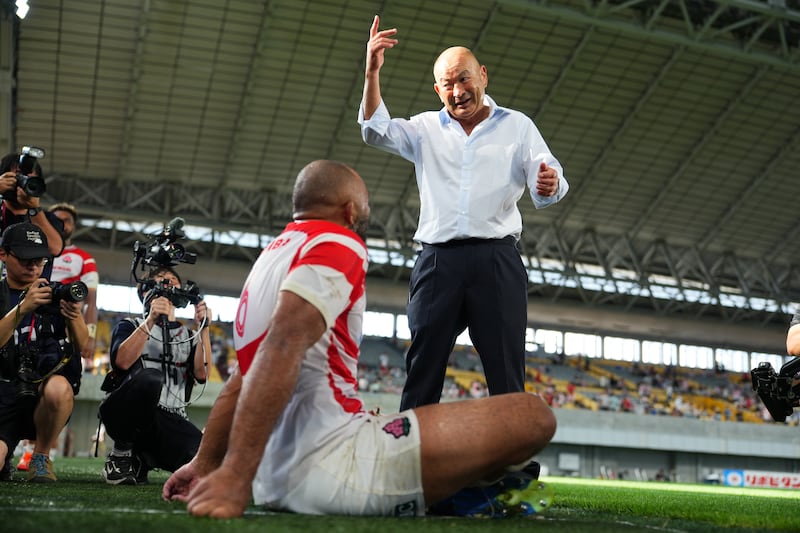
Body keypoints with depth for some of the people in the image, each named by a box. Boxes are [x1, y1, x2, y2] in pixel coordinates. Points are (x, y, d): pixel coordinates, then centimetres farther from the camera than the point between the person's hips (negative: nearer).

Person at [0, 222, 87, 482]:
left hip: (43, 398, 0)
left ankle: (41, 456, -10)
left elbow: (83, 348, -2)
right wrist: (23, 308, -26)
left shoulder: (56, 295, 8)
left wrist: (75, 317, -22)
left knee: (59, 388, -36)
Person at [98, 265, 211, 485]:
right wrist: (151, 320, -13)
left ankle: (142, 459, 5)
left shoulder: (189, 336, 23)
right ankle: (121, 453, -12)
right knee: (149, 377, -36)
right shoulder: (130, 326, 17)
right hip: (124, 414, -3)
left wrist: (203, 329, -5)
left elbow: (202, 373, 4)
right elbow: (122, 362, -6)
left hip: (170, 422, 3)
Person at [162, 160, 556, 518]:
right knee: (532, 416, -13)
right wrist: (235, 477, -28)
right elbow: (284, 345, -21)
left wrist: (204, 466, 28)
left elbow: (242, 380, 24)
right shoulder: (337, 243, -4)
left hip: (276, 479, 10)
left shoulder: (277, 253, 22)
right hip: (326, 464, -10)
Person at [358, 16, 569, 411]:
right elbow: (375, 131, 3)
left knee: (507, 373, -3)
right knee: (422, 370, 1)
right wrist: (372, 72, -9)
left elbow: (544, 191, 3)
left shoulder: (517, 126, 13)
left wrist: (550, 183, -22)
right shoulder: (426, 129, 19)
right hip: (438, 260, 2)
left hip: (496, 261, -1)